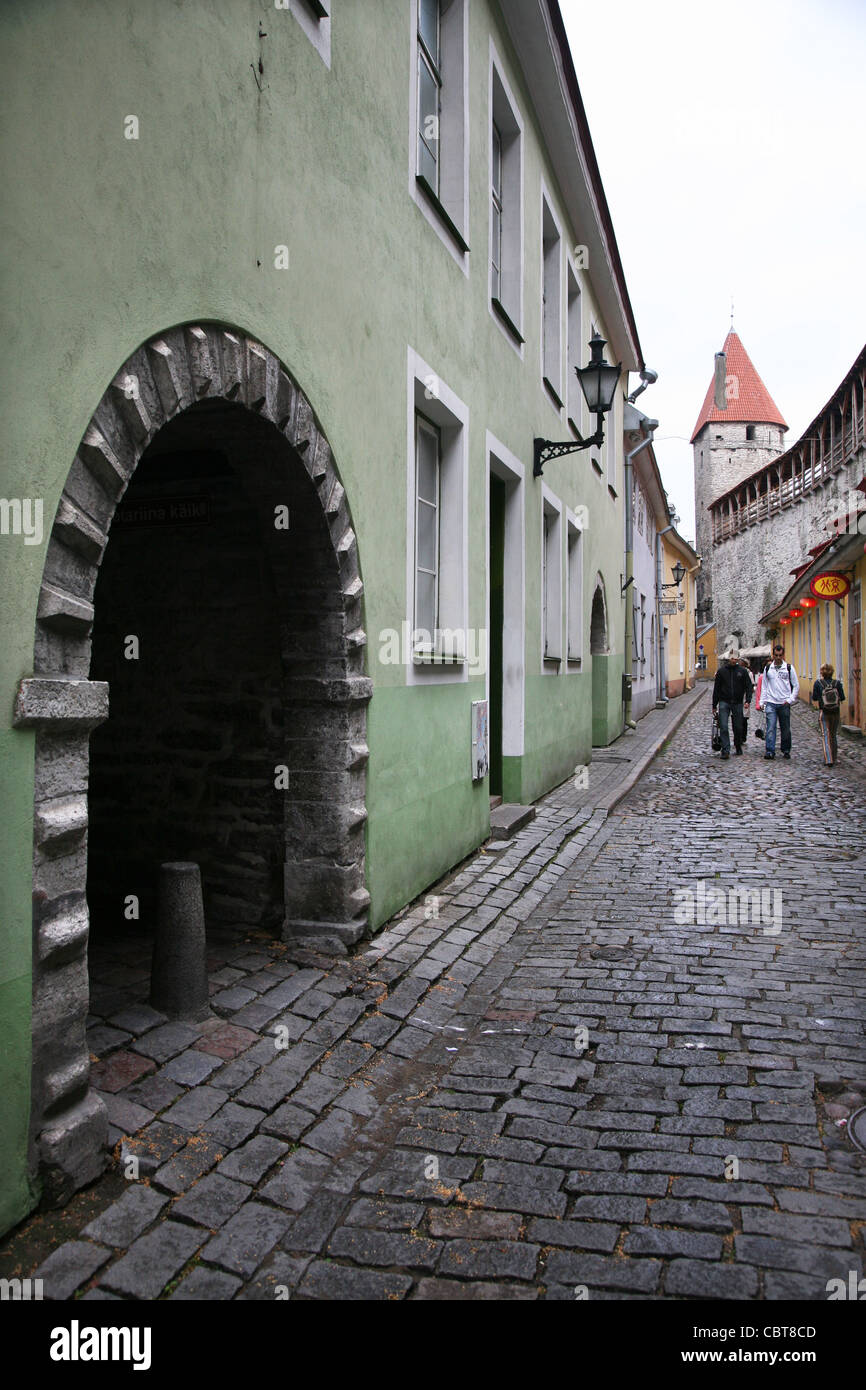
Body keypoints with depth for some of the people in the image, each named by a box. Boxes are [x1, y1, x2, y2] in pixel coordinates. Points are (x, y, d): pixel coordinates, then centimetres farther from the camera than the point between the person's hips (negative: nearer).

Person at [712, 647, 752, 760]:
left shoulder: (742, 671, 3)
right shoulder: (721, 671, 3)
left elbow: (748, 686, 4)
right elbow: (716, 689, 8)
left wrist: (747, 700, -10)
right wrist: (714, 705, 8)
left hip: (737, 703, 1)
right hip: (724, 702, -1)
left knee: (738, 727, 8)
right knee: (723, 727, -12)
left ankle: (738, 746, 30)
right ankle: (725, 751, -12)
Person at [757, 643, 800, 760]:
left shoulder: (789, 668, 3)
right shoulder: (767, 668, 8)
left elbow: (796, 685, 6)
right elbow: (764, 686, 11)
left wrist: (790, 700, -5)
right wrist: (762, 702, 4)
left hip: (784, 703, 0)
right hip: (771, 703, 0)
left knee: (785, 728, 7)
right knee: (771, 727, -9)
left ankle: (786, 750, 20)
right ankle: (769, 751, -10)